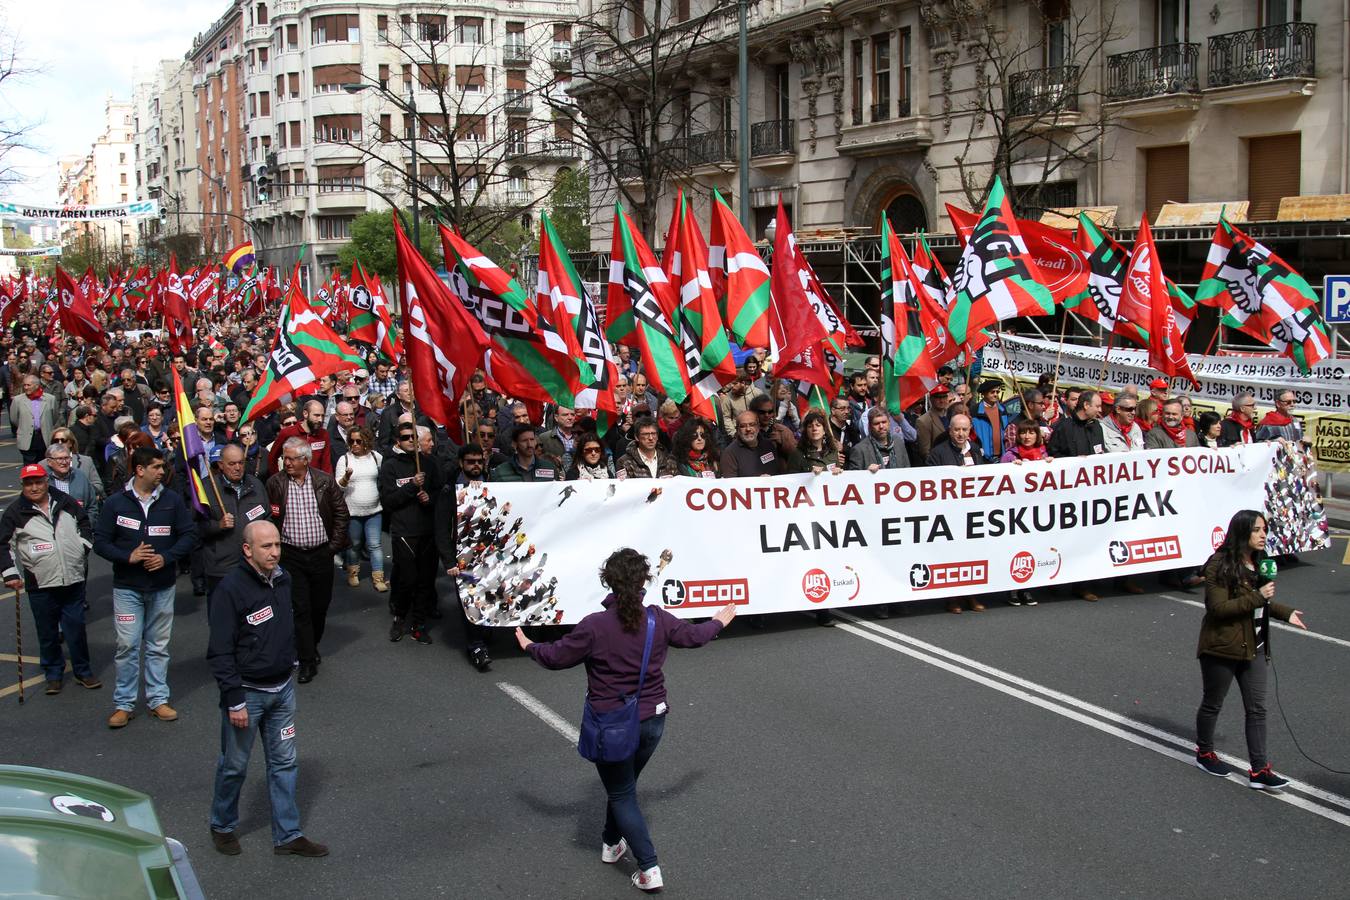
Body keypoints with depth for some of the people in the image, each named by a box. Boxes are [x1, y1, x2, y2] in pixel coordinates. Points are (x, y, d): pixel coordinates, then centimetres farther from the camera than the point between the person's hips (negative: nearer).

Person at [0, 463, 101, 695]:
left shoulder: (64, 501, 4)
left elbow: (84, 522, 21)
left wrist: (84, 545, 8)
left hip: (74, 579, 2)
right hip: (41, 584, -2)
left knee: (76, 628, 8)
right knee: (48, 633, 8)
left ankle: (83, 672, 20)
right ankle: (53, 674, 22)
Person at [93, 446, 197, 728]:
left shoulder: (172, 500, 0)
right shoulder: (115, 502, -4)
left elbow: (189, 535, 0)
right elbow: (100, 541, -2)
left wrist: (166, 557, -14)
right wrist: (128, 557, -18)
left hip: (162, 585, 2)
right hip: (127, 587, -2)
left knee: (158, 646, 10)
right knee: (127, 646, -2)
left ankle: (158, 699, 20)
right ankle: (124, 704, 9)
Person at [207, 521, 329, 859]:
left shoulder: (282, 580, 2)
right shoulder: (231, 588, -20)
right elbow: (220, 652, -18)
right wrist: (234, 701, -19)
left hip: (282, 689, 6)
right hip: (246, 692, -6)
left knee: (284, 763, 11)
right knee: (234, 765, 10)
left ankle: (288, 835, 20)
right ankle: (222, 828, 31)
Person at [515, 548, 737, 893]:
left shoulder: (595, 626, -20)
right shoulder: (658, 619, -7)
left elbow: (557, 657, -8)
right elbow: (693, 635, 12)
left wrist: (530, 647, 14)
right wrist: (719, 622, 33)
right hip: (651, 722, 4)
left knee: (622, 795, 8)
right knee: (625, 784, 26)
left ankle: (649, 869, 2)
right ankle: (612, 842, 45)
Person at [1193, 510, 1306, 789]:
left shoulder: (1258, 562, 8)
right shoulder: (1220, 565, -18)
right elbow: (1218, 607, -25)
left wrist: (1285, 612, 12)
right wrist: (1257, 597, -27)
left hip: (1253, 648, 7)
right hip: (1222, 648, -7)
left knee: (1257, 709, 4)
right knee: (1212, 704, 11)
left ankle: (1259, 770, 6)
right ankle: (1204, 753, 31)